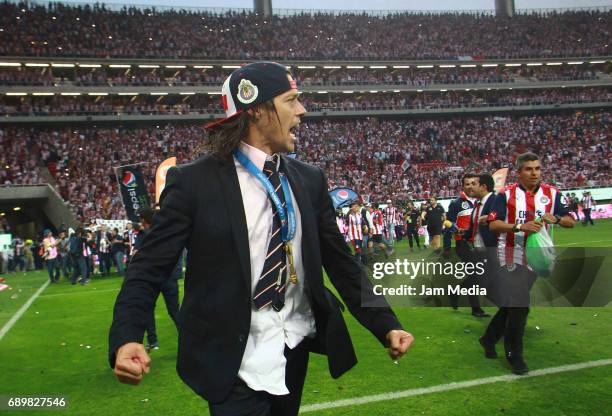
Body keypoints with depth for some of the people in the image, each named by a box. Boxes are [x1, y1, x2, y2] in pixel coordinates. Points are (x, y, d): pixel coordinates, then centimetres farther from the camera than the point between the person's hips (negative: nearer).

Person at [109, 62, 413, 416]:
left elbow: (341, 262, 5)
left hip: (296, 347, 5)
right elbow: (149, 270, -11)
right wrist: (126, 339, -26)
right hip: (237, 363, -5)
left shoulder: (310, 181, 2)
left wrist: (386, 325, -2)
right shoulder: (194, 182, -12)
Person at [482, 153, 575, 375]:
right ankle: (514, 356, 15)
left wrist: (555, 218, -16)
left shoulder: (551, 194, 4)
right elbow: (493, 224, -11)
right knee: (517, 306, -3)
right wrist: (520, 226, -25)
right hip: (511, 258, -4)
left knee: (512, 304, 13)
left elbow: (570, 222, 5)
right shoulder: (506, 194, -6)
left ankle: (489, 339, 34)